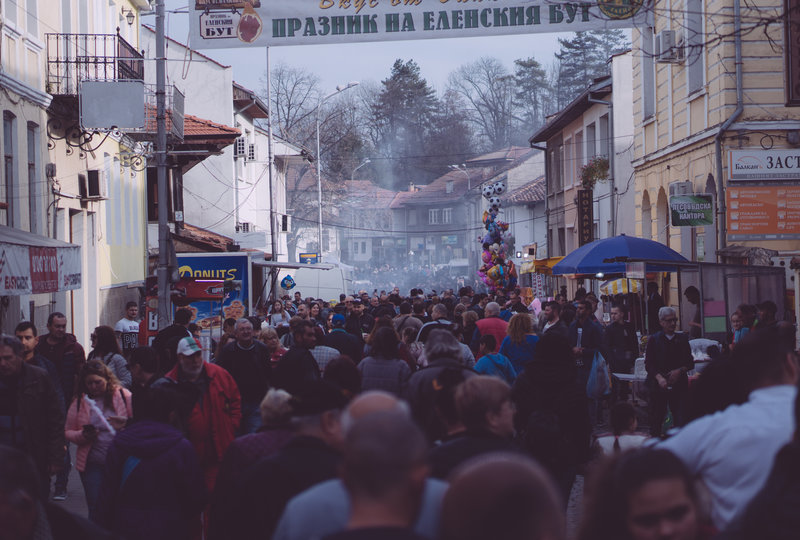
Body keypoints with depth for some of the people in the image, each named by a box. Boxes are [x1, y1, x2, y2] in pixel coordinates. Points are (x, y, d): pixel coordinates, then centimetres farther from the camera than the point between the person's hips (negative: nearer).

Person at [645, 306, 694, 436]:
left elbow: (690, 363, 10)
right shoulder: (654, 340, 3)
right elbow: (649, 364, -3)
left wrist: (679, 371, -9)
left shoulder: (682, 339, 10)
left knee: (681, 419, -8)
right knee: (656, 418, 3)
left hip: (679, 385, 1)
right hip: (658, 386, -1)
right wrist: (659, 378, -18)